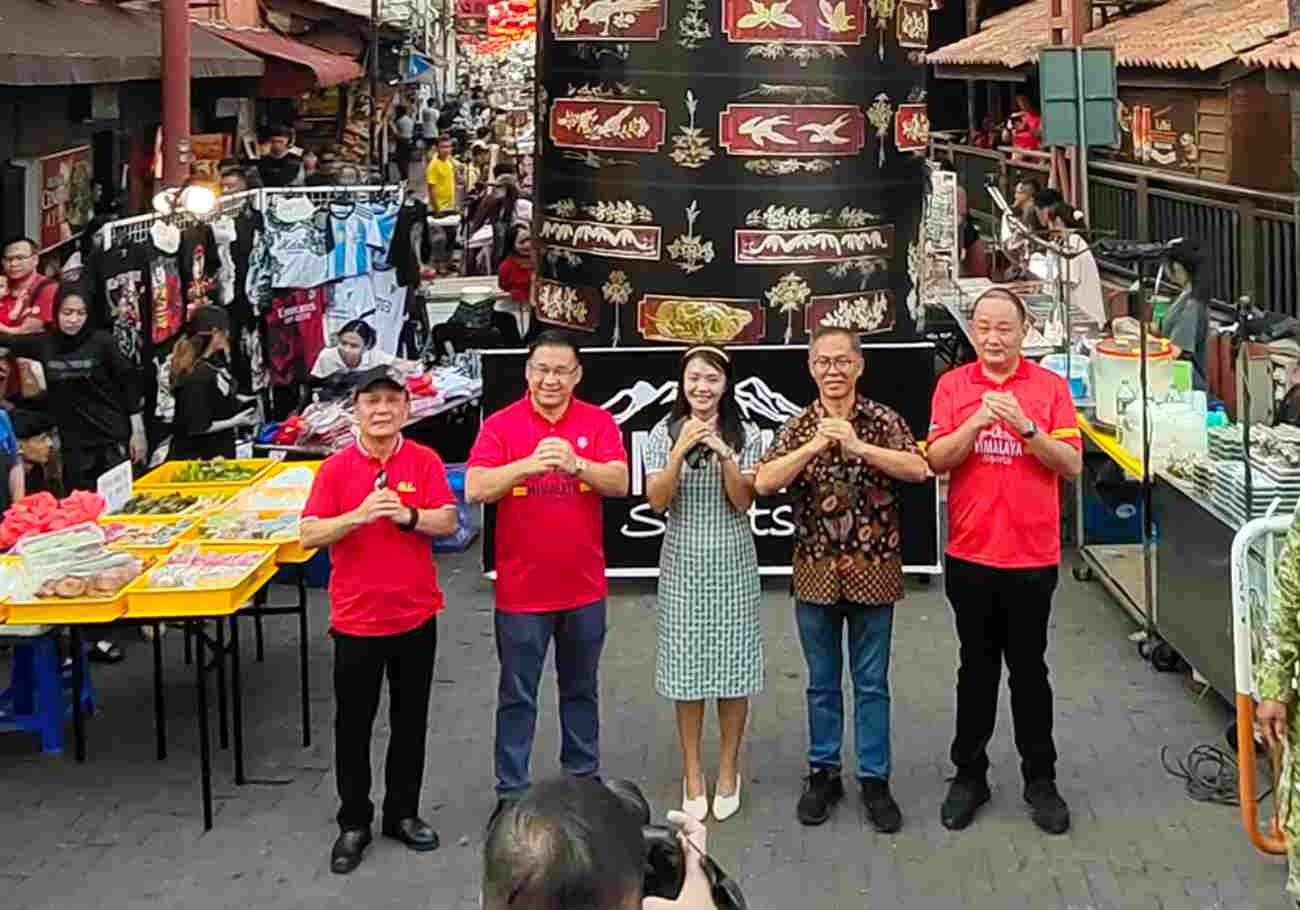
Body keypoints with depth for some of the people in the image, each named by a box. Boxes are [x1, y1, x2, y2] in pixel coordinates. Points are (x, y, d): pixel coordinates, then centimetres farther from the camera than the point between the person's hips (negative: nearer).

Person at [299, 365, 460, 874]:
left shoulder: (425, 461, -2)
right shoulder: (336, 468, -6)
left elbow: (448, 522, -6)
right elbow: (309, 535, -10)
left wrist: (408, 515, -25)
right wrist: (359, 515, -25)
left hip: (416, 615, 1)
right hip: (357, 617, -1)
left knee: (410, 721, 13)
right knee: (353, 725, 8)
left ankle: (402, 813, 29)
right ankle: (354, 823, 21)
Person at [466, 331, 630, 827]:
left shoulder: (598, 422, -2)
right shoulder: (500, 424, -6)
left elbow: (620, 483, -14)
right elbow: (475, 489, -18)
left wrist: (575, 464, -33)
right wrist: (528, 464, -33)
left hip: (584, 587, 2)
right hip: (521, 588, -2)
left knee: (581, 690, 18)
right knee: (517, 696, 6)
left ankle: (584, 780, 32)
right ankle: (510, 792, 15)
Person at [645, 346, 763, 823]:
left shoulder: (745, 435, -1)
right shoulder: (664, 434, -1)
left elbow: (743, 503, -6)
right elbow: (656, 502, -8)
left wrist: (725, 454, -21)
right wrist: (681, 451, -21)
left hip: (733, 562, 0)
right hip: (683, 562, 0)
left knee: (733, 663, 4)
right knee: (687, 665, 4)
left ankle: (728, 770, 18)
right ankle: (692, 773, 15)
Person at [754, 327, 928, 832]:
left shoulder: (883, 420, -2)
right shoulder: (798, 427, 2)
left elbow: (918, 469, -17)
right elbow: (764, 483, -11)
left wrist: (859, 447, -25)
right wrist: (814, 445, -22)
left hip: (873, 569, -1)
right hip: (816, 571, 1)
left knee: (872, 684, 7)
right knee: (822, 682, 12)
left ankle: (875, 779, 16)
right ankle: (823, 773, 24)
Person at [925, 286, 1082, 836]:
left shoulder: (1050, 387, 0)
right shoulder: (953, 386, 3)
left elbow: (1072, 464, -6)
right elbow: (936, 459, -6)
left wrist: (1024, 426, -20)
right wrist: (978, 422, -21)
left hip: (1032, 555, -1)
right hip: (970, 554, 1)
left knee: (1029, 670, 8)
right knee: (977, 668, 11)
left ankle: (1040, 780, 20)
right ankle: (969, 775, 22)